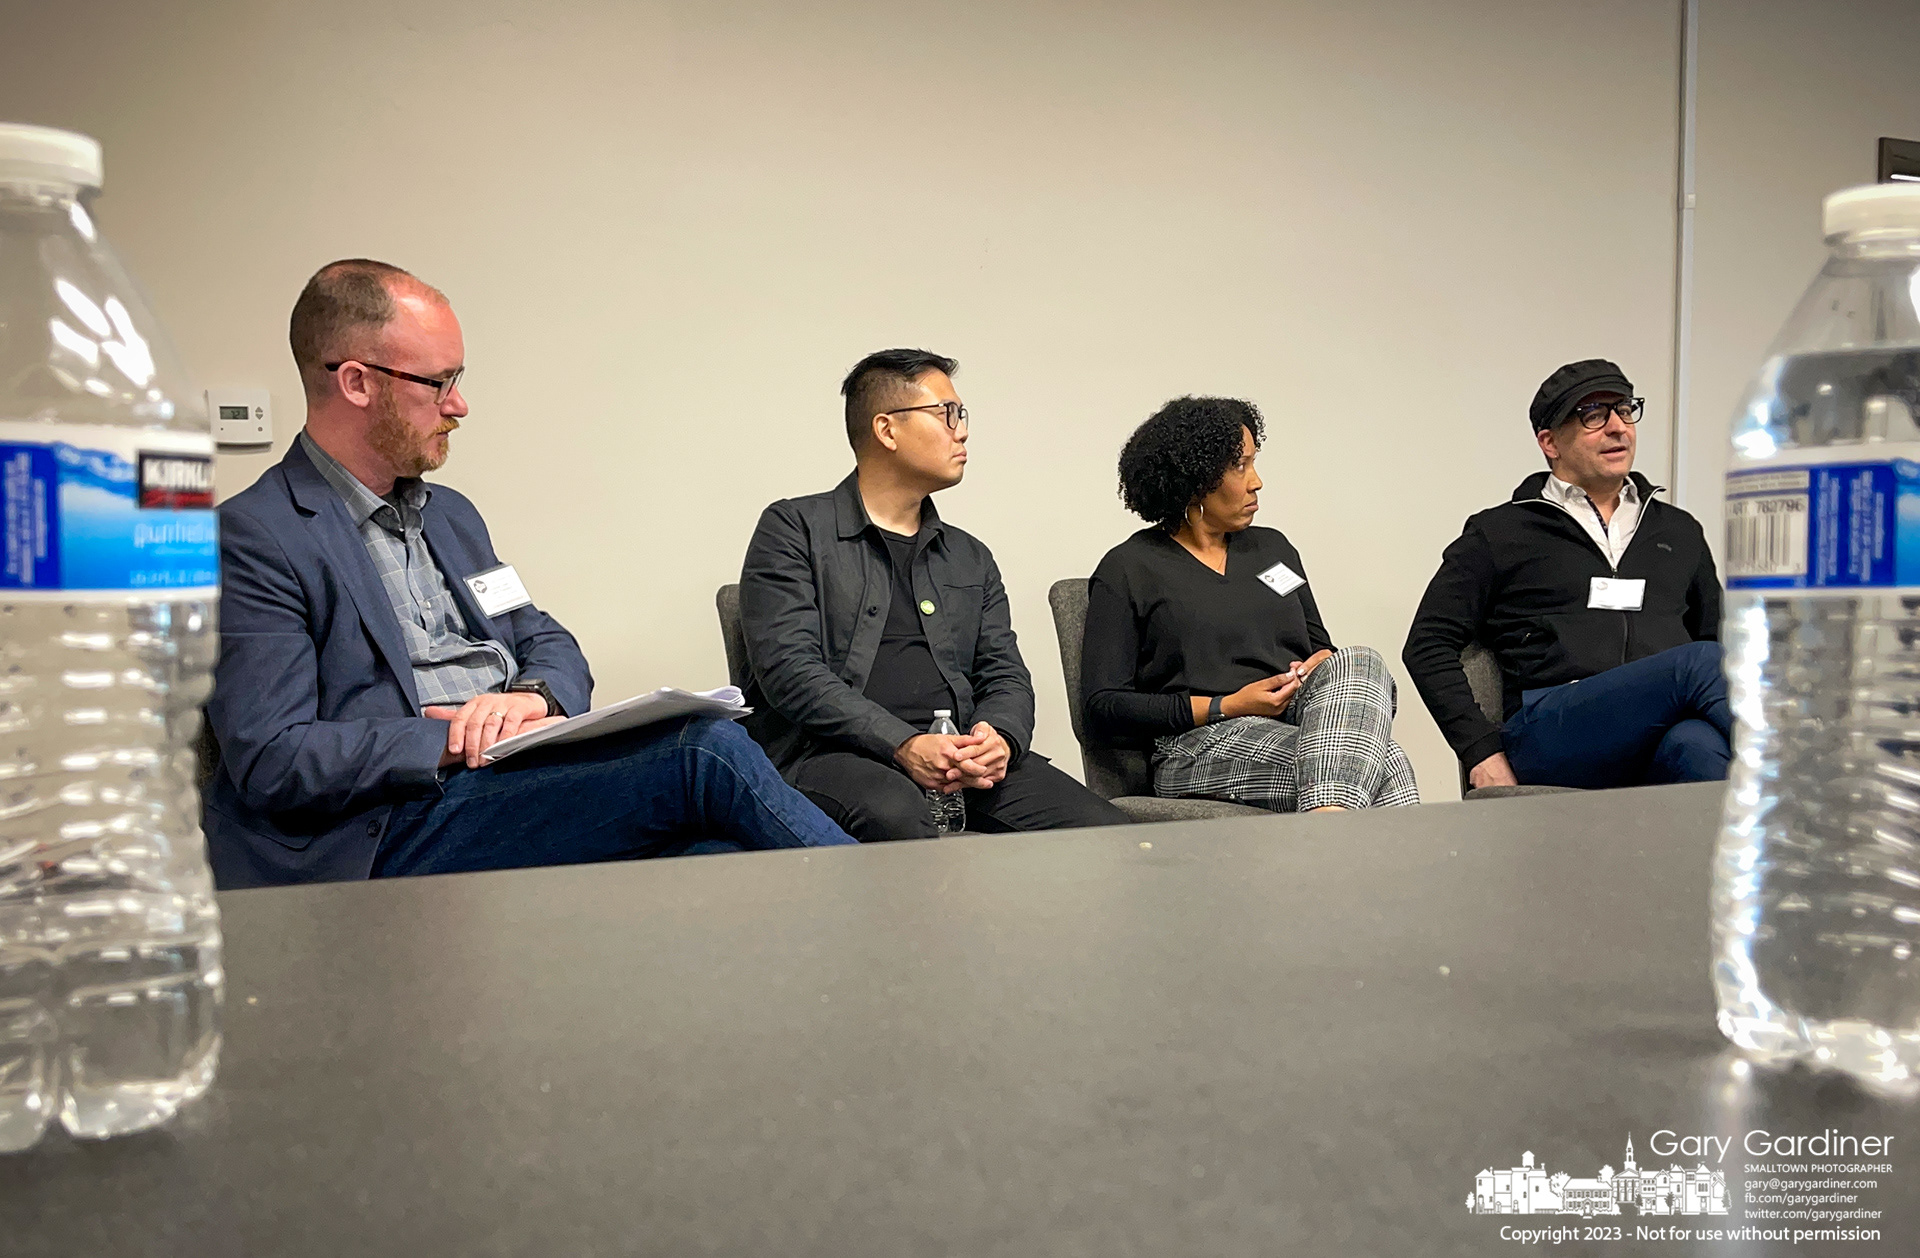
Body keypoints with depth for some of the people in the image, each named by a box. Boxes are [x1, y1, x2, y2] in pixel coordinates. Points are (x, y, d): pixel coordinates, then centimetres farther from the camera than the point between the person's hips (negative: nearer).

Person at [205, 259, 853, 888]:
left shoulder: (451, 514, 23)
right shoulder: (252, 538, -2)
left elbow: (550, 645, 24)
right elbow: (271, 762, -10)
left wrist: (534, 695, -1)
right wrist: (454, 741, -15)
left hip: (531, 783, 7)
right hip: (396, 829, -7)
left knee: (717, 853, -25)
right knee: (706, 751, -25)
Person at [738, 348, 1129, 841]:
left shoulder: (970, 557, 23)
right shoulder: (794, 530, 6)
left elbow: (1006, 675, 16)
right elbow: (790, 670, -7)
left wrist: (1000, 739, -9)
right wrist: (904, 745, -19)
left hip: (964, 758, 5)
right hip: (834, 755, -4)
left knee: (1107, 832, -20)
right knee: (895, 815, -39)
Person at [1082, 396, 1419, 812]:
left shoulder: (1273, 547, 24)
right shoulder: (1127, 570, 5)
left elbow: (1318, 644, 29)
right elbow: (1104, 707, -1)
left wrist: (1325, 665, 1)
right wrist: (1227, 707, -10)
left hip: (1303, 721, 6)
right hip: (1202, 741, -5)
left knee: (1360, 663, -32)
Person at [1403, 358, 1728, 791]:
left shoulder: (1680, 532, 29)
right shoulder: (1499, 534, 17)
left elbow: (1722, 639, 34)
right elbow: (1427, 647, 10)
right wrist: (1482, 750, -3)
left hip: (1662, 733, 3)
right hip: (1548, 733, -3)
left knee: (1698, 744, -36)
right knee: (1700, 662, -31)